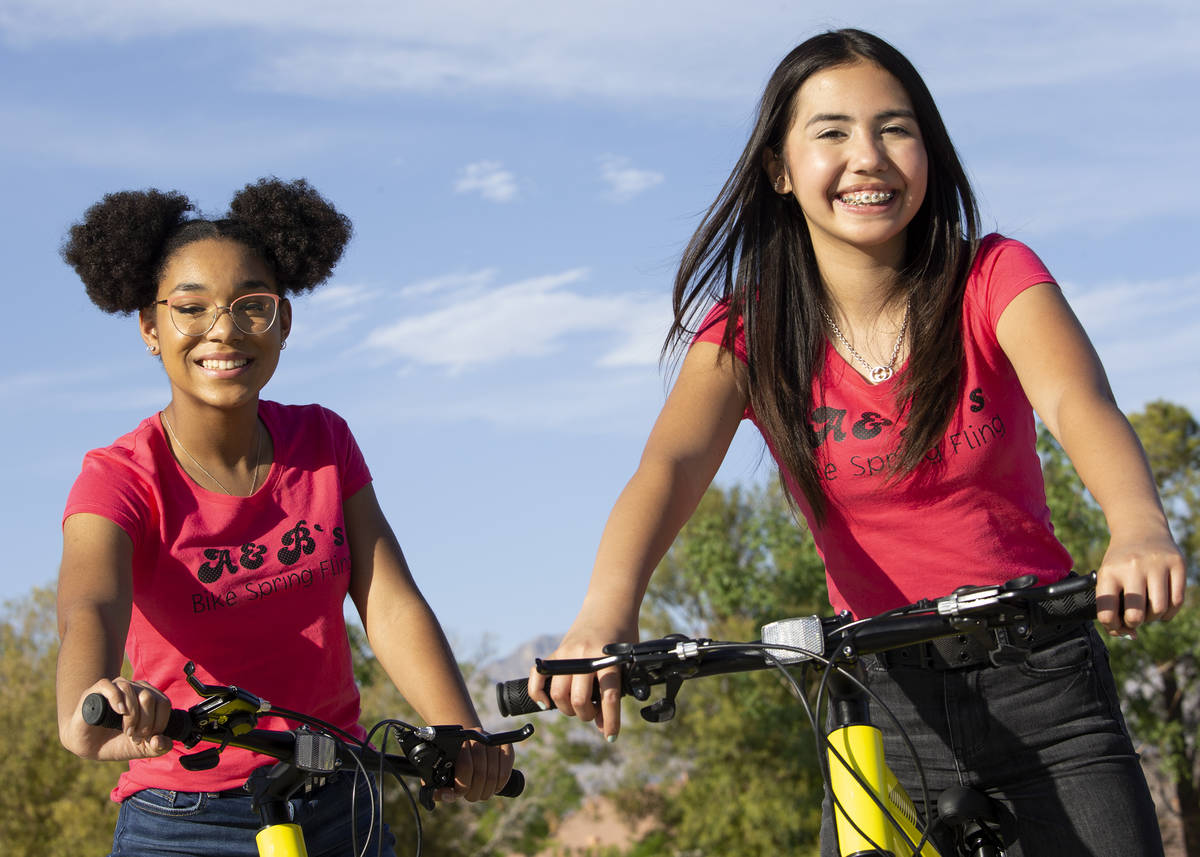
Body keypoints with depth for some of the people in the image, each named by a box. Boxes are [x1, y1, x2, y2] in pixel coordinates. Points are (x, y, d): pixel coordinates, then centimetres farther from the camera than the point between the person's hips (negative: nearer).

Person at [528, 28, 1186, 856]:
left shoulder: (994, 279, -5)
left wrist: (1140, 531, -47)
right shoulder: (750, 332, -4)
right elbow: (671, 464, -22)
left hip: (1041, 693, -1)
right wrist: (606, 611, -44)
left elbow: (1078, 403, -24)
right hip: (885, 703, 1)